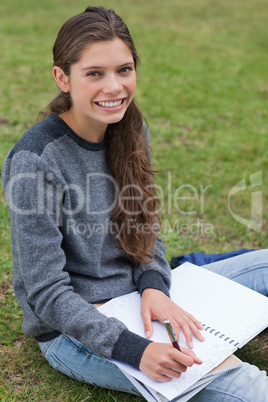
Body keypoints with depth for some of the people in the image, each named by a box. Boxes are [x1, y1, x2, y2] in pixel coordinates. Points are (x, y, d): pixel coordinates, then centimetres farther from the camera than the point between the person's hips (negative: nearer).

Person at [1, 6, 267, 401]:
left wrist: (154, 288, -14)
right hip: (72, 331, -6)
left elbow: (147, 229, 6)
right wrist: (135, 350, -28)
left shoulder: (130, 128, -2)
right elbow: (46, 293, -20)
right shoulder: (35, 161, -22)